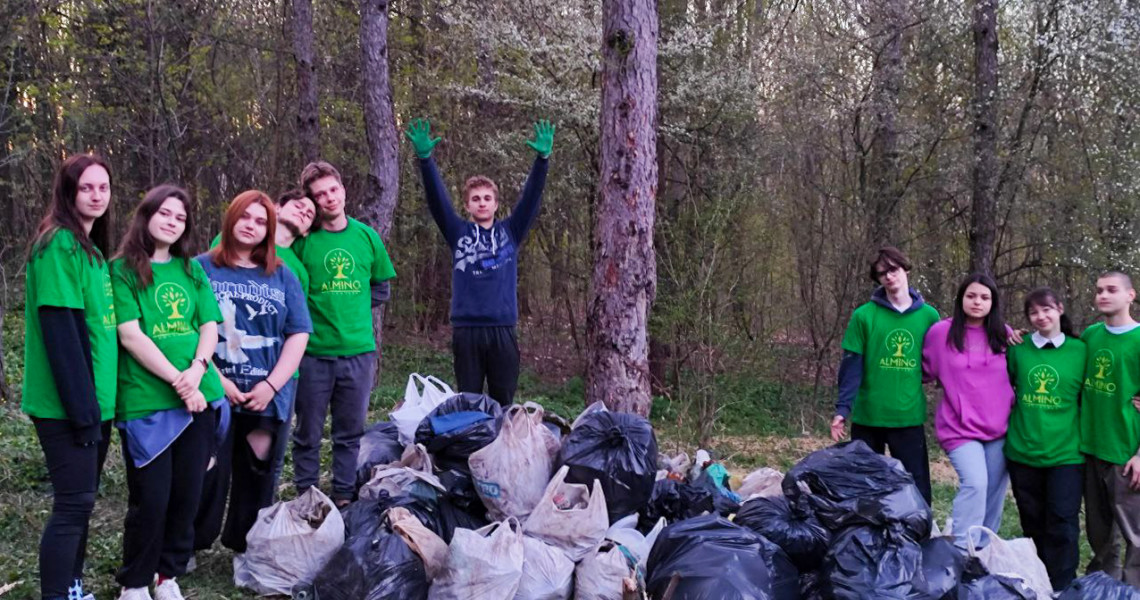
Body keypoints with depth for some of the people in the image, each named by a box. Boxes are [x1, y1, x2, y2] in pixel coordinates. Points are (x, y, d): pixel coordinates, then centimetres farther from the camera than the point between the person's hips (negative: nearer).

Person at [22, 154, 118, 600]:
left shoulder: (92, 248, 14)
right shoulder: (59, 245, -14)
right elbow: (59, 331, -20)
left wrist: (96, 399, 14)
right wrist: (80, 405, -22)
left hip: (95, 398, 9)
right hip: (68, 403, -9)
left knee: (80, 499, 15)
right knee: (74, 503, -4)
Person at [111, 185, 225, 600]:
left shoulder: (191, 269, 14)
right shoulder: (123, 269, -1)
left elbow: (210, 326, 9)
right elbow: (130, 335, -9)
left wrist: (197, 370, -10)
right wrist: (177, 380, -14)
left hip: (198, 397, 5)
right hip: (146, 401, -5)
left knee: (187, 494, 8)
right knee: (151, 499, -2)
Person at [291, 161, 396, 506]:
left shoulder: (367, 236, 5)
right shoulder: (303, 238, -4)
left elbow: (381, 289, 14)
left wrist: (351, 307, 5)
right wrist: (315, 308, -3)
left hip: (358, 351, 3)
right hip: (313, 351, -2)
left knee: (351, 433, 12)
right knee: (308, 434, 8)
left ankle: (344, 498, 24)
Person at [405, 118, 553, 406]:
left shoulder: (510, 232, 11)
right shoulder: (458, 233, 9)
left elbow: (531, 198, 1)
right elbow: (437, 198, -1)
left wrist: (542, 158, -13)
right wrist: (424, 158, -15)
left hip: (503, 330, 1)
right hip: (466, 329, 0)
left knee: (503, 402, 6)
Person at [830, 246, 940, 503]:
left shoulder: (929, 315, 3)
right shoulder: (864, 315, -4)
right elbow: (851, 366, -6)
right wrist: (843, 409, -12)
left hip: (910, 416, 1)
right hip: (867, 416, -1)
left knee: (917, 487, 4)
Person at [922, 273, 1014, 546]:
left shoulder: (1003, 334, 5)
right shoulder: (940, 332, -4)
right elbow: (927, 369, 10)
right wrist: (953, 386, 6)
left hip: (999, 427, 4)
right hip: (960, 427, -3)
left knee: (994, 492, 7)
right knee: (975, 483, -20)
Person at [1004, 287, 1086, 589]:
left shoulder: (1080, 350, -2)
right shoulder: (1018, 349, 2)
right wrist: (1018, 411, 7)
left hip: (1066, 453, -2)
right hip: (1022, 452, 2)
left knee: (1062, 527, -4)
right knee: (1033, 525, 13)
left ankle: (1061, 590, 9)